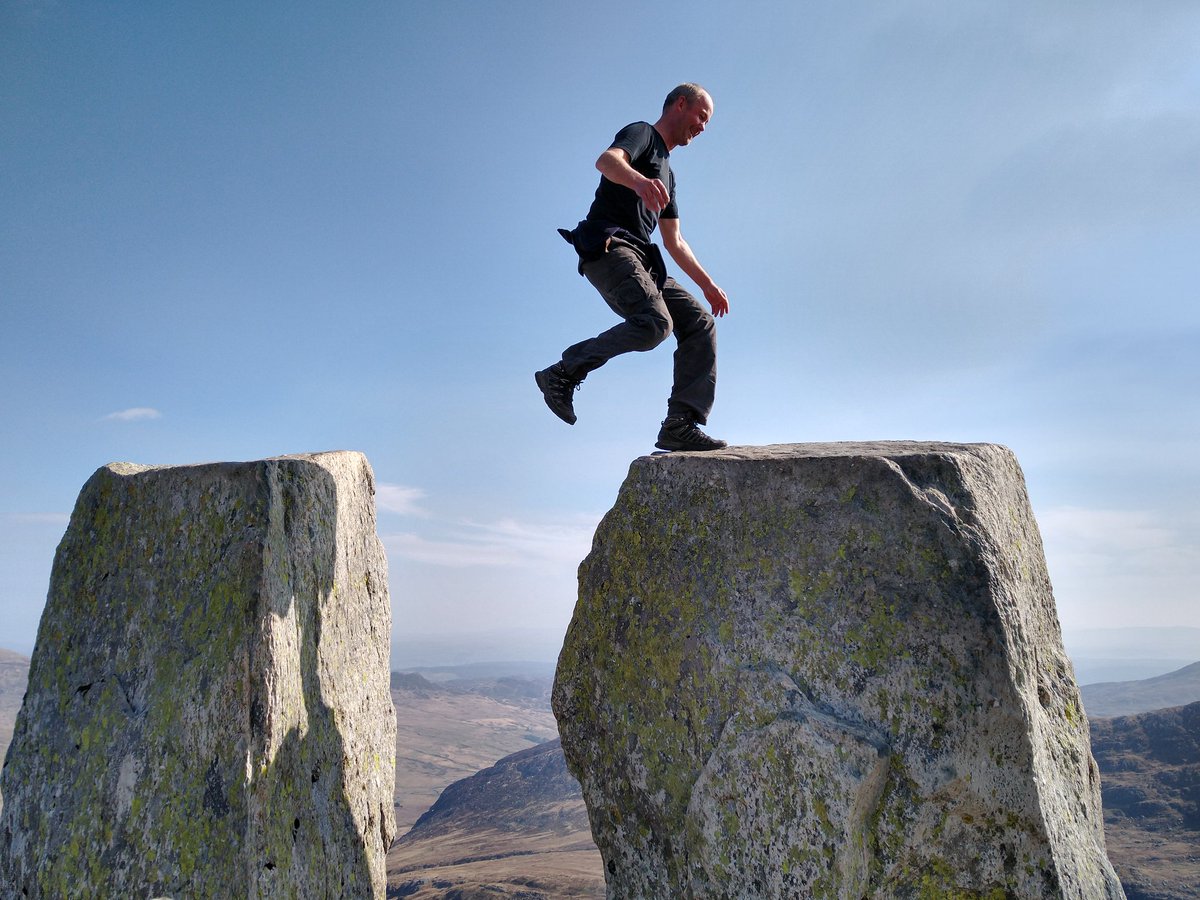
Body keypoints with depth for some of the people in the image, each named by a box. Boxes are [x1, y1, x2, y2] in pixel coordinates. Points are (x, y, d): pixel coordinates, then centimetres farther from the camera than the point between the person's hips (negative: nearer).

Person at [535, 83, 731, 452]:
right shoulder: (642, 134, 7)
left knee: (700, 322, -3)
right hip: (608, 246, -9)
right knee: (655, 322, -29)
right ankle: (563, 374, -18)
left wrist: (707, 284, 28)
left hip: (640, 261, 9)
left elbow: (674, 241, 33)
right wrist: (639, 180, -40)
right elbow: (606, 160, -18)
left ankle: (680, 424, -10)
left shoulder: (666, 174, 32)